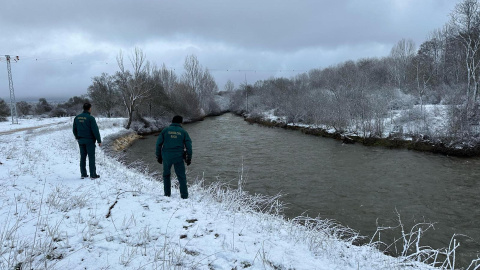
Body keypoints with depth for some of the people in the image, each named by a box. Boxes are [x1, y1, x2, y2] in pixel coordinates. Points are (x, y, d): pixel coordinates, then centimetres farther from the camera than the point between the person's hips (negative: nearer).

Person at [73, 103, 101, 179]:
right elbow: (95, 130, -16)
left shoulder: (77, 117, 6)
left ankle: (83, 174, 17)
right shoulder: (90, 118, -14)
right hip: (89, 140, -6)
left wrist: (77, 137, 34)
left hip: (81, 140, 6)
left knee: (83, 157, 12)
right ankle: (93, 175, 3)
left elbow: (74, 129, 16)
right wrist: (99, 140, -9)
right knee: (91, 157, 0)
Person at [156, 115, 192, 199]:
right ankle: (184, 195, 0)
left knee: (166, 175, 19)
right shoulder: (183, 132, 7)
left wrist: (158, 156, 13)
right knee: (181, 176, 5)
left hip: (166, 156, 1)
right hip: (178, 157, -1)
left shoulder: (165, 130, 8)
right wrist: (189, 158, 8)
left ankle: (167, 194, 20)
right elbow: (189, 146, 2)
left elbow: (158, 144, 5)